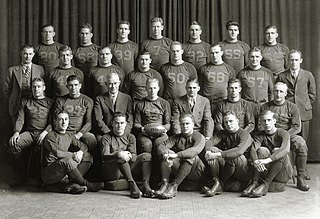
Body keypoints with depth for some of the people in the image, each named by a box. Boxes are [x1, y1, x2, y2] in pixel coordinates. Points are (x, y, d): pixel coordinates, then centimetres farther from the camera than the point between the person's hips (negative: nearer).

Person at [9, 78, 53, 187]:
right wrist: (16, 132, -8)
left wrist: (45, 132, -15)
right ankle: (20, 176, -15)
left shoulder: (50, 102, 14)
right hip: (29, 132, 3)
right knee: (13, 143, -27)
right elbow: (20, 120, 12)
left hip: (44, 133, -3)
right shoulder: (25, 102, 22)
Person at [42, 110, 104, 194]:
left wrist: (80, 152, -11)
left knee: (87, 156, -1)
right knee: (67, 161, -36)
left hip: (64, 173, 8)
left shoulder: (69, 136, 13)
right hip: (48, 174, -8)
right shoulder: (51, 136, -11)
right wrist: (73, 154, -17)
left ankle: (71, 183, -20)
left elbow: (83, 146, 13)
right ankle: (87, 185, -17)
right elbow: (57, 153, -26)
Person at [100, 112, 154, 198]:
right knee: (121, 157, -33)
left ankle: (145, 185, -31)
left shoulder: (130, 137, 15)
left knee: (147, 155, -14)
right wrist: (118, 154, -33)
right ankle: (132, 185, -41)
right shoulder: (106, 138, 5)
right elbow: (104, 156, -14)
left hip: (128, 169, 4)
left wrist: (129, 156, -24)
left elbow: (134, 157, 0)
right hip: (110, 172, -4)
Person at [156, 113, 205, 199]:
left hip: (195, 172, -3)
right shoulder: (176, 137, 15)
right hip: (178, 169, 3)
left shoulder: (199, 137, 1)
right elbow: (161, 147, -2)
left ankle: (174, 186, -35)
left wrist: (176, 155, -36)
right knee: (164, 154, -17)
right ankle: (165, 184, -29)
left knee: (191, 158, -33)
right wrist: (165, 153, -28)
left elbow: (196, 150, -23)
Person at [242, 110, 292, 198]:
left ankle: (265, 184, -34)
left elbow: (286, 149, -30)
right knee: (262, 150, -22)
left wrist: (268, 160, -45)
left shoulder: (283, 134, -8)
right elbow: (253, 149, -21)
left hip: (283, 173, -2)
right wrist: (255, 161, -44)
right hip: (266, 171, 2)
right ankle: (255, 183, -29)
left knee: (277, 150, -28)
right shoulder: (259, 136, 0)